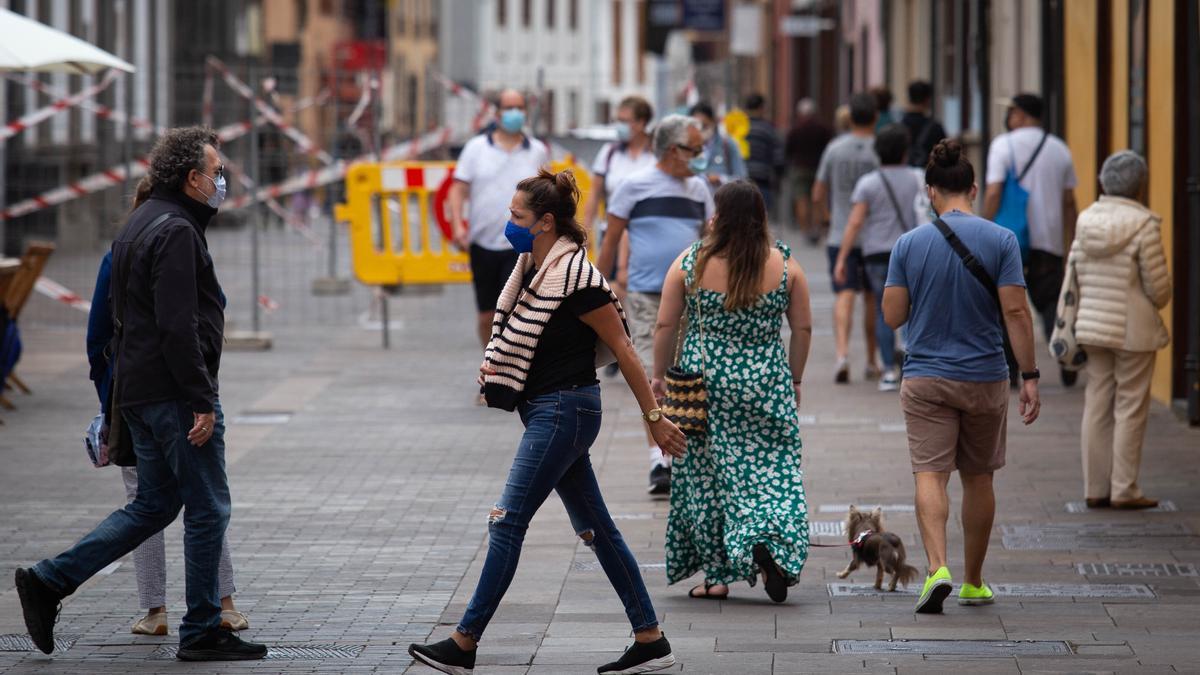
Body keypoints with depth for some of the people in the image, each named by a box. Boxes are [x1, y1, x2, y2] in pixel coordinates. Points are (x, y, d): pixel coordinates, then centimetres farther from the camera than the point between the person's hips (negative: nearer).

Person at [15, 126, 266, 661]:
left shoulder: (140, 225, 17)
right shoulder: (176, 232, -16)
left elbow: (121, 311, 23)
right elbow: (177, 326, -22)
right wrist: (201, 402, -21)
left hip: (139, 391, 10)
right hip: (175, 393, -10)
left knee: (153, 506, 15)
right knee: (207, 509, -1)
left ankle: (48, 581, 11)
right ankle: (202, 632, 4)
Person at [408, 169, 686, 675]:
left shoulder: (577, 277, -17)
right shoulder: (532, 268, 9)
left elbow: (623, 350, -13)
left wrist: (654, 417, -11)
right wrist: (494, 367, 8)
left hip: (564, 410, -10)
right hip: (546, 410, 10)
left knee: (507, 523, -8)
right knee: (596, 527, 10)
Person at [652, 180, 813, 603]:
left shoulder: (690, 263, -5)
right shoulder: (784, 265, -2)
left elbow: (665, 326, -1)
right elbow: (802, 328, 3)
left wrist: (659, 375, 12)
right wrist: (794, 380, 16)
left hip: (703, 381, 0)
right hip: (766, 385, 0)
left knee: (707, 474, 9)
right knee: (770, 468, 6)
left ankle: (717, 575, 11)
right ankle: (769, 543, -20)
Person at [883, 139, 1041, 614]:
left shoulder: (909, 244, -3)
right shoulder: (1000, 241, -6)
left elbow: (892, 316, -1)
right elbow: (1015, 312, -10)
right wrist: (1030, 377, -6)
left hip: (925, 379, -1)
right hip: (985, 378, 1)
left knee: (930, 474, -4)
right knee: (978, 478, 14)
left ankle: (937, 567, -25)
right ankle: (973, 581, 23)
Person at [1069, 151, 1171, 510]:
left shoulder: (1086, 220, 3)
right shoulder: (1143, 224, -15)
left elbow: (1072, 278, 7)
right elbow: (1158, 285, -11)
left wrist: (1068, 326, 16)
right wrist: (1158, 302, 11)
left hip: (1093, 328, 6)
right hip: (1134, 329, -6)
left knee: (1097, 407, 10)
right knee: (1130, 409, 2)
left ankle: (1095, 488, 13)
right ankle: (1124, 490, 3)